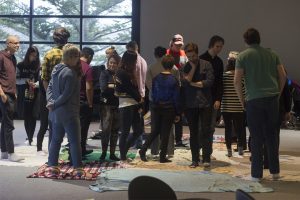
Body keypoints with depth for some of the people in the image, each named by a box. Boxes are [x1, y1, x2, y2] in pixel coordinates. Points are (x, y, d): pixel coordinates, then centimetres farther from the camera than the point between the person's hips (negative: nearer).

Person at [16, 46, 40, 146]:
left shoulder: (38, 66, 0)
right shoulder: (20, 65, 3)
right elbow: (16, 79, 2)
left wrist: (36, 84, -24)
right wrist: (26, 80, -14)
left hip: (35, 95, -1)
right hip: (24, 94, 1)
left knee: (33, 116, -3)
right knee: (26, 116, 4)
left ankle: (30, 137, 1)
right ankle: (29, 137, 16)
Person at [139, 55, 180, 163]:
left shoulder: (156, 78, 1)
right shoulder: (174, 80, -7)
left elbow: (153, 94, 5)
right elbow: (176, 98, -5)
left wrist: (154, 106, 14)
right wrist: (177, 113, 0)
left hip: (156, 107, 3)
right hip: (169, 109, -3)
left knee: (155, 131, 16)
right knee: (165, 133, 5)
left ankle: (143, 151, 9)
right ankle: (162, 157, 9)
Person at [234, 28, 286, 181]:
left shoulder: (243, 56, 0)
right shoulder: (271, 54, 11)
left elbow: (237, 81, -6)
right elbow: (283, 76, 9)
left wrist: (242, 100, 4)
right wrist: (278, 94, 17)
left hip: (254, 100, -3)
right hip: (272, 99, 3)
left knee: (257, 138, 2)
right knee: (272, 135, 13)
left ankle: (256, 174, 6)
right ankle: (275, 171, 18)